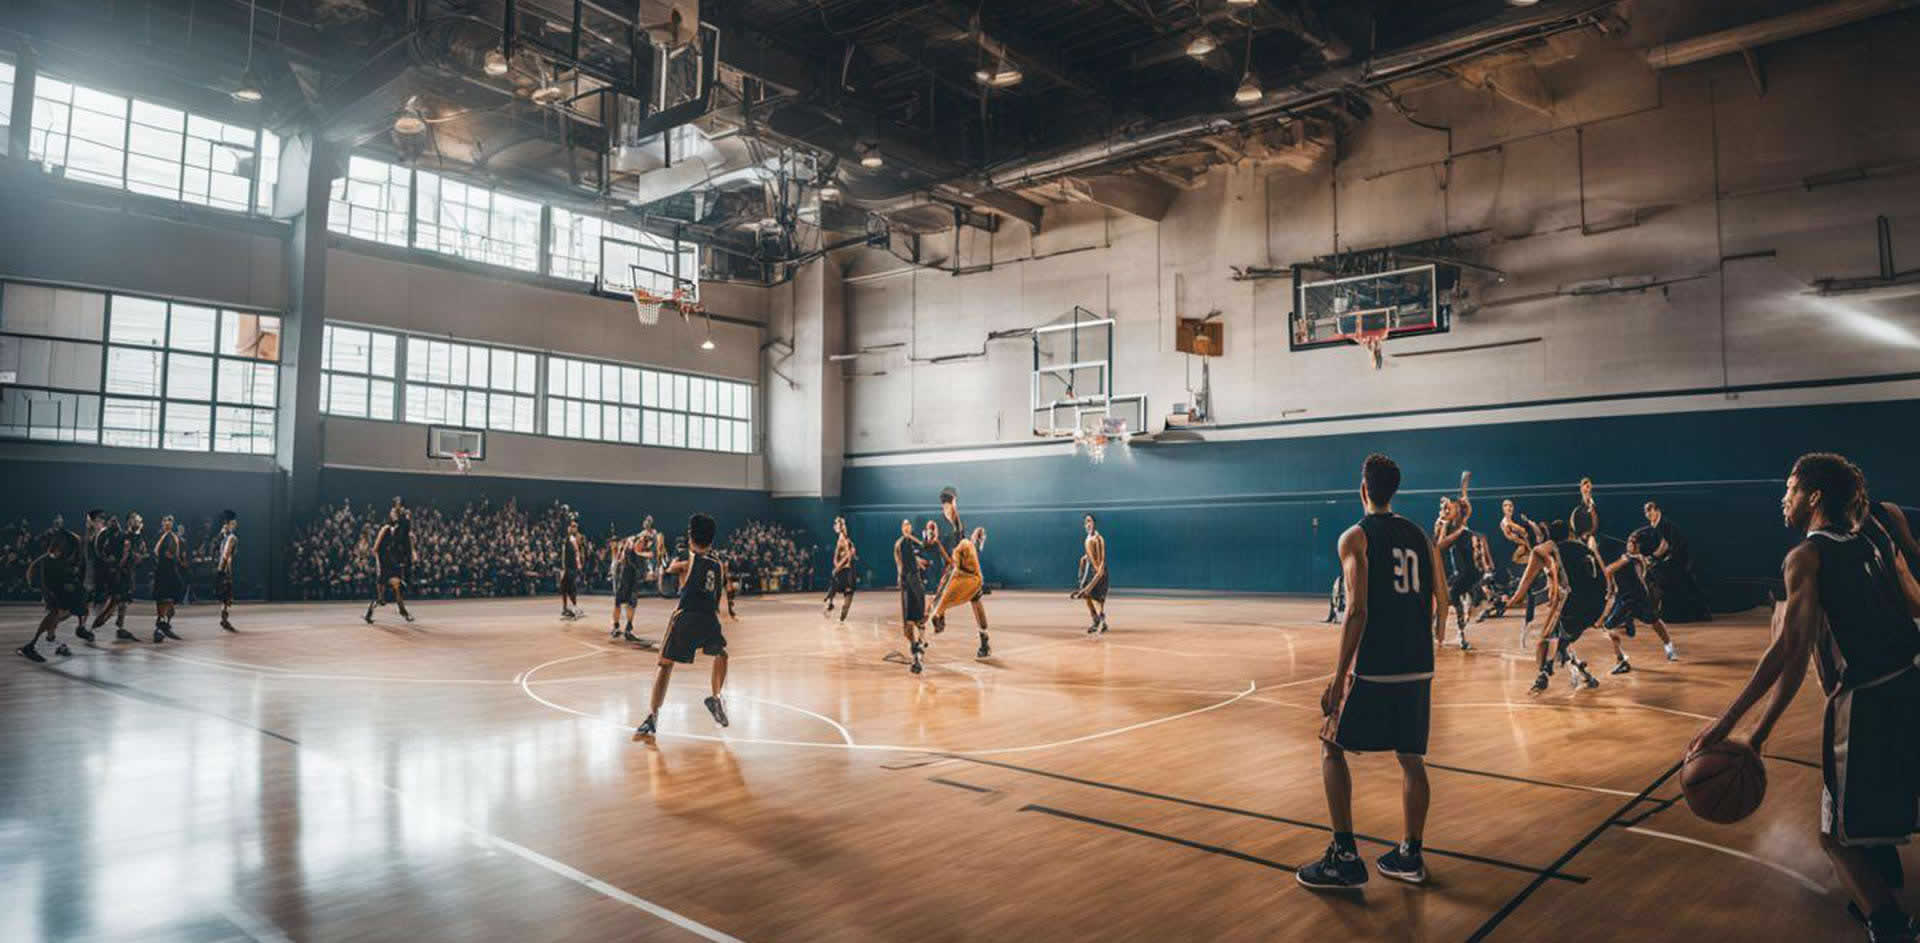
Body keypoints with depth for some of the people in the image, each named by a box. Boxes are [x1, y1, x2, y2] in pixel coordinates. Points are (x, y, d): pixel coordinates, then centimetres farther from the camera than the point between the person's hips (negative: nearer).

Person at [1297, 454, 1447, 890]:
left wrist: (1339, 678, -14)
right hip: (1418, 669, 6)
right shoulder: (1420, 535, 11)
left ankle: (1344, 858, 3)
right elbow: (1441, 602, 12)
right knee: (1411, 757, 15)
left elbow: (1357, 611, -16)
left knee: (1332, 748, 5)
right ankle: (1410, 856, 23)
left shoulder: (1356, 537, -8)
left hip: (1373, 668, -6)